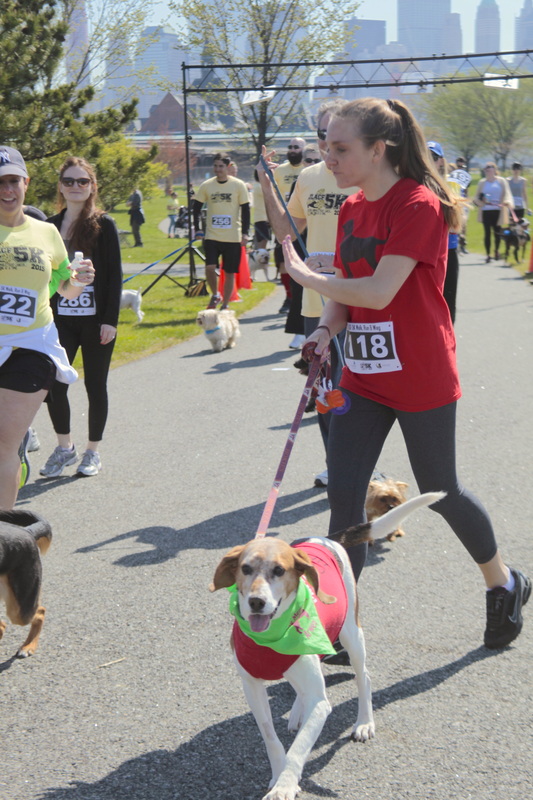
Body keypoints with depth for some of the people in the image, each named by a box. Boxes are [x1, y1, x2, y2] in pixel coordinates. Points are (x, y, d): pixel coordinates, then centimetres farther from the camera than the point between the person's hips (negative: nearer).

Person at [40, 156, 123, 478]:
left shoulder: (104, 225, -5)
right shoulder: (51, 226, 6)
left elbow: (115, 275, -6)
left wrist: (110, 319, -11)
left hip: (95, 319, -3)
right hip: (61, 319, 3)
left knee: (95, 385, 7)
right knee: (54, 384, -2)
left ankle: (93, 451, 21)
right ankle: (65, 447, 18)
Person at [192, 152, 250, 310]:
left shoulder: (239, 185, -2)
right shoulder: (206, 186, 2)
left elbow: (245, 209, 1)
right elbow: (196, 207, 10)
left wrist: (245, 232, -6)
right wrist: (197, 229, 3)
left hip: (233, 237, -1)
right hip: (212, 236, 1)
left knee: (229, 272, 4)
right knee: (210, 267, -15)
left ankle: (225, 305, 16)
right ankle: (215, 295, 10)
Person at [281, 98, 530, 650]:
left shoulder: (418, 206, -18)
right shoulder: (351, 210, 7)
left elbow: (378, 292, -25)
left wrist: (305, 276, -14)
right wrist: (326, 329, -10)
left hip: (420, 379, -7)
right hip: (362, 377, 7)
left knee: (439, 492, 8)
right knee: (342, 494, 0)